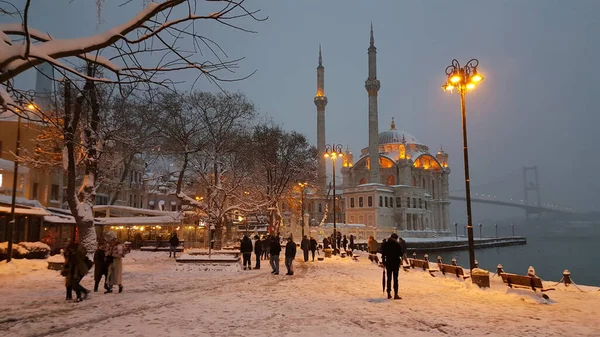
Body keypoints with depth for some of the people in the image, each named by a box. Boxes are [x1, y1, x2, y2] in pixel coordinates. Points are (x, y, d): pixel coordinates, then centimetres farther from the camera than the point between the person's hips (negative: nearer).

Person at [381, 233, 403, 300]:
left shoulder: (385, 244, 2)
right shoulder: (397, 244, -6)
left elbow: (383, 254, 3)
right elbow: (401, 254, -6)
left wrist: (384, 263, 10)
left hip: (388, 262, 3)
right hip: (396, 262, -3)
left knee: (389, 278, 12)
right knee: (395, 278, 0)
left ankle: (389, 294, 15)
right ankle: (395, 294, -5)